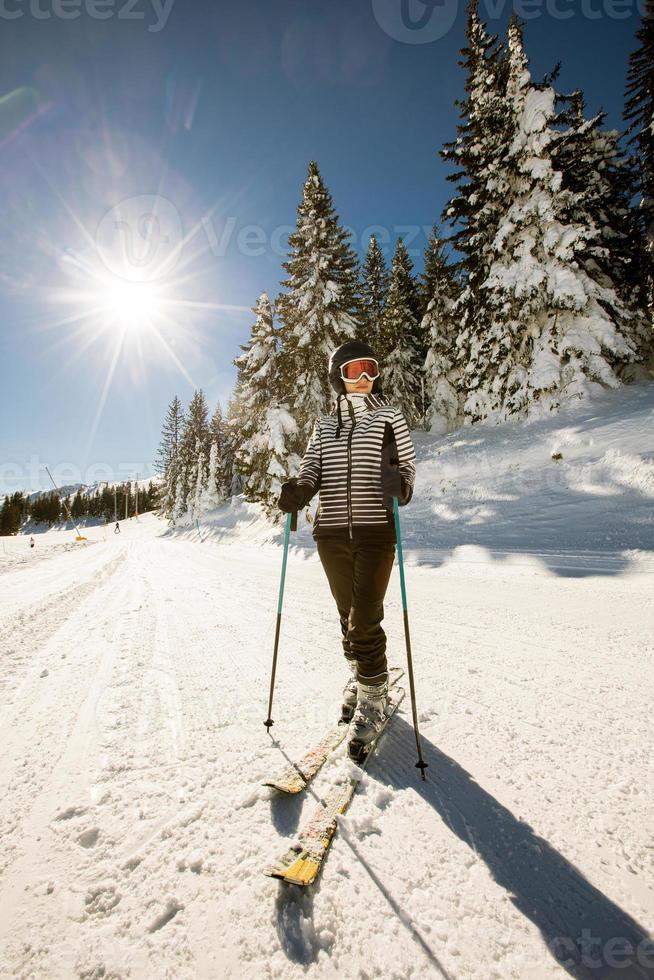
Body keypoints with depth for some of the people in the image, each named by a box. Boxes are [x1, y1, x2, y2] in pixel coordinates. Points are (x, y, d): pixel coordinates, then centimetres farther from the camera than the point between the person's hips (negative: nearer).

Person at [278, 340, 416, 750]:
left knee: (365, 619, -7)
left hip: (376, 530, -3)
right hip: (331, 532, 4)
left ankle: (372, 696, 17)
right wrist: (300, 487, -16)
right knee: (348, 615, 15)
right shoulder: (324, 425, 15)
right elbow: (312, 467, 6)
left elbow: (409, 463, 5)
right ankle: (362, 677, 39)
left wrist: (400, 481, -19)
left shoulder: (390, 417, 8)